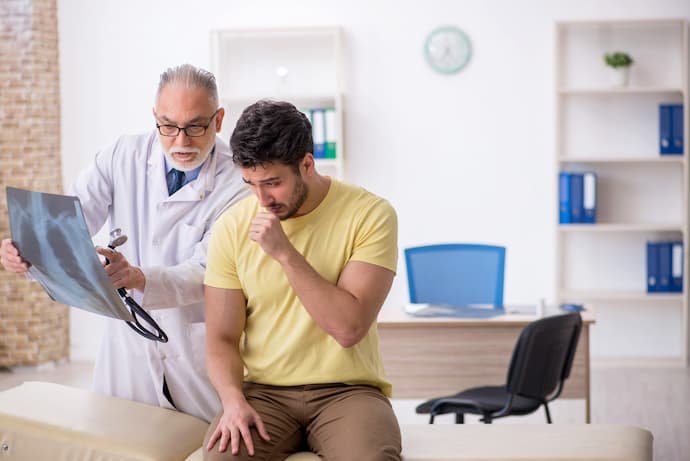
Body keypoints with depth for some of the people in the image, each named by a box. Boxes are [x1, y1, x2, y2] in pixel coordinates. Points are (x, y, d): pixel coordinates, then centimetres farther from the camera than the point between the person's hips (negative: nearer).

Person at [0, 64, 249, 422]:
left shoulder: (238, 182, -14)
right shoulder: (124, 157, -1)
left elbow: (206, 272, -21)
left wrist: (136, 278, -40)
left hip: (201, 350, -3)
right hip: (129, 343, 3)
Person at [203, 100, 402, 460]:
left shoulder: (370, 214, -6)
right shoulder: (232, 227, 2)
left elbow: (349, 328, -14)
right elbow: (222, 338, 4)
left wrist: (285, 252, -18)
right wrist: (233, 400, -15)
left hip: (346, 390, -1)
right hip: (264, 391, 2)